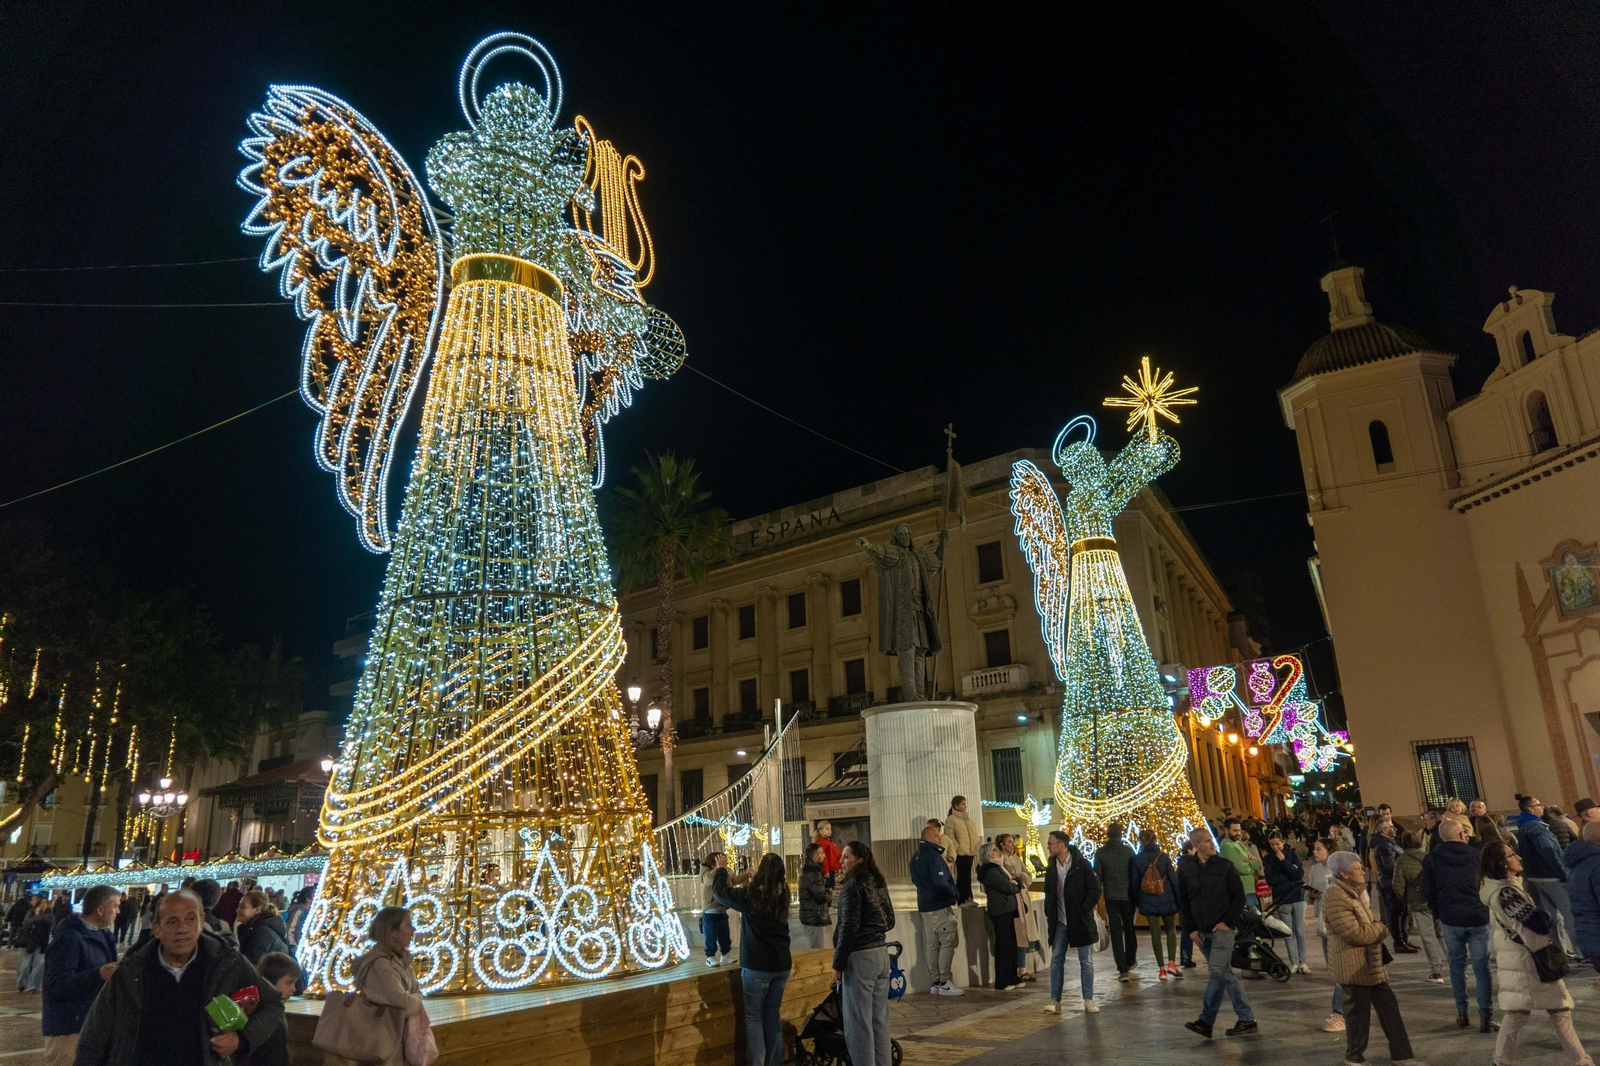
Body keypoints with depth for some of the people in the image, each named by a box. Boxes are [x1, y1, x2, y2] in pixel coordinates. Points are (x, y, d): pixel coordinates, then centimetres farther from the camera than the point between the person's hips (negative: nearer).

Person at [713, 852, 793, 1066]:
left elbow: (719, 891, 0)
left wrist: (721, 870, 16)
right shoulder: (781, 896, 2)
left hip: (757, 966, -5)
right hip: (781, 964, 5)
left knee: (753, 1016, 7)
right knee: (773, 1016, 16)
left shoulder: (751, 896, -13)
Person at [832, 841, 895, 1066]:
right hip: (881, 953, 8)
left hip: (860, 956, -8)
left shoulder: (853, 886, -13)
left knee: (859, 1022, -1)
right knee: (880, 1019, 14)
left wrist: (838, 964, -12)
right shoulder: (879, 883, 10)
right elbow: (889, 921, 17)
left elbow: (848, 927, -17)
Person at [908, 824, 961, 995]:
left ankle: (934, 983, 14)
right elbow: (941, 882, -23)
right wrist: (956, 894, -9)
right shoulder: (933, 855, -18)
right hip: (940, 907, -9)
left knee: (931, 945, 10)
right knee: (947, 944, -3)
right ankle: (944, 983, -2)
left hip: (925, 906, 9)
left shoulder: (916, 857, 12)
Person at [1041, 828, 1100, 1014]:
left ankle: (1089, 1000, 15)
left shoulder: (1081, 864, -11)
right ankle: (1055, 1000, 8)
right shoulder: (1051, 867, 5)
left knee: (1086, 961, 4)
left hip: (1080, 921, -4)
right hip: (1060, 922, 5)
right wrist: (1049, 913, 5)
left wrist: (1083, 910, -13)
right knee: (1056, 961, 3)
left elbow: (1095, 889, -11)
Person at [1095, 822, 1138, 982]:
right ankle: (1130, 961, 35)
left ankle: (1123, 970, -2)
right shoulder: (1128, 851, -5)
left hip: (1111, 897, -1)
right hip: (1128, 895, 1)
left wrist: (1098, 894, 6)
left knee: (1116, 932, 3)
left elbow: (1098, 876, -3)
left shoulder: (1100, 853, -5)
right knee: (1129, 928, 21)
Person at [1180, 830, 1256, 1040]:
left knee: (1217, 973, -11)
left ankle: (1205, 1021, -5)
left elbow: (1239, 897, -1)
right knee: (1227, 975, 10)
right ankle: (1247, 1019, 19)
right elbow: (1184, 902, 9)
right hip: (1202, 931, 4)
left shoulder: (1225, 866, -3)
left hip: (1222, 929, -4)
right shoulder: (1185, 868, 4)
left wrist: (1228, 922, -10)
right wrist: (1191, 929, 4)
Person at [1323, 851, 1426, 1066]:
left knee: (1388, 1004, 13)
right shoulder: (1335, 898, -24)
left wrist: (1377, 929, -2)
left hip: (1370, 963, 9)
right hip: (1353, 966, -9)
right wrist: (1381, 928, -9)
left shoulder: (1355, 891, 10)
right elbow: (1355, 933, -25)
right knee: (1358, 1011, 4)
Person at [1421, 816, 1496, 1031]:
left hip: (1450, 919, 0)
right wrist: (1486, 910, 18)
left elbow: (1428, 891, 3)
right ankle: (1485, 1017, 1)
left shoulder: (1431, 859, 1)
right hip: (1479, 917, 0)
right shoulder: (1476, 855, 0)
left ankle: (1461, 1012, 12)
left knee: (1456, 963, 14)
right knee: (1481, 967, 4)